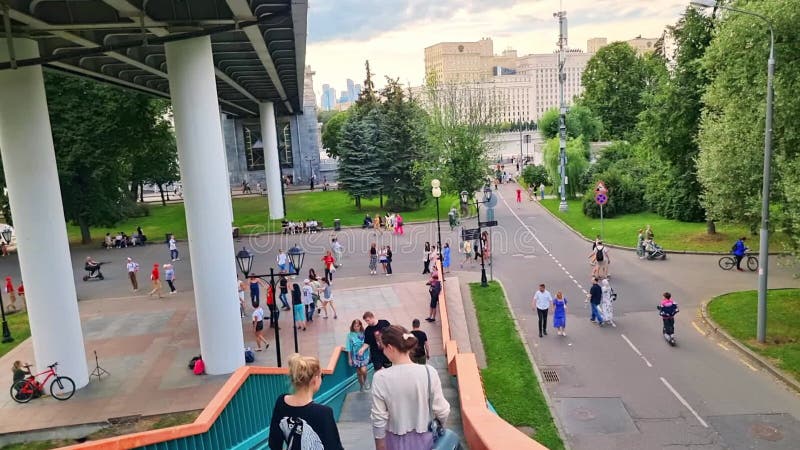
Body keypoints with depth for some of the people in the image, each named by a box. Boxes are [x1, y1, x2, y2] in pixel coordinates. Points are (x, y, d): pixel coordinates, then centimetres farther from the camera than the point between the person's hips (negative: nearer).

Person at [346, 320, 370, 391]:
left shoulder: (364, 334, -7)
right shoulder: (350, 335, -6)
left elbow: (367, 344, -1)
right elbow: (349, 348, -2)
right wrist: (349, 358, -1)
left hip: (364, 355, -1)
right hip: (355, 356, 1)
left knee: (363, 370, -16)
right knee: (359, 372, 10)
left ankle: (365, 381, 15)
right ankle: (362, 386, 30)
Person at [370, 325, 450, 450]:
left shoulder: (380, 378, -21)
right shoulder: (429, 372, -19)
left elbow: (379, 418, -13)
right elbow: (441, 410, -11)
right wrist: (440, 425, 11)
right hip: (424, 439, 1)